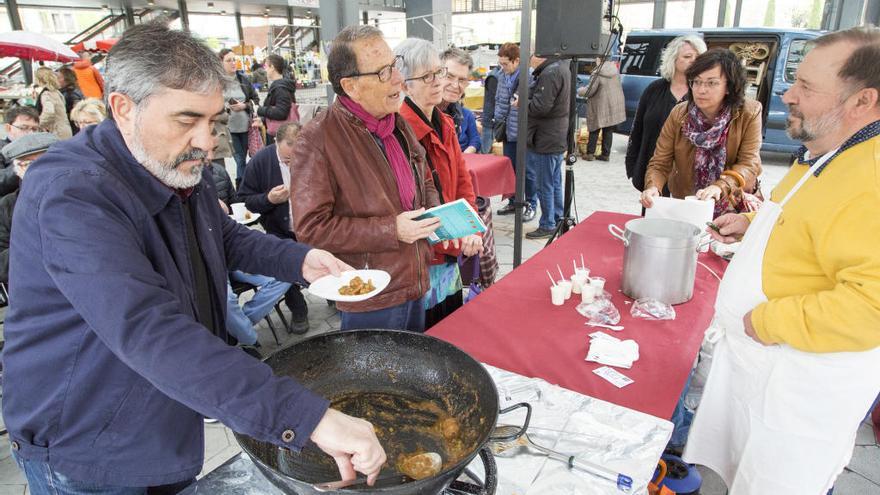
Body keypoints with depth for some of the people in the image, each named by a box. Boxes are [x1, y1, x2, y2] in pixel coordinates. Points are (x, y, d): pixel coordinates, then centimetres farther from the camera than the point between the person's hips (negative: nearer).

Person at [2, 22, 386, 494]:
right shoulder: (70, 194, -31)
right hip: (84, 453, -6)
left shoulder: (183, 167, -4)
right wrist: (308, 417, -49)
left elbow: (227, 237, 13)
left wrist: (299, 259, -8)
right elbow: (150, 333, -43)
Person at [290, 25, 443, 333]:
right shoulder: (316, 140, -19)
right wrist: (391, 230, -23)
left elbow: (424, 181, 20)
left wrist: (434, 212, -2)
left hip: (416, 285, 8)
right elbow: (310, 227, -22)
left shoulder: (396, 122, 6)